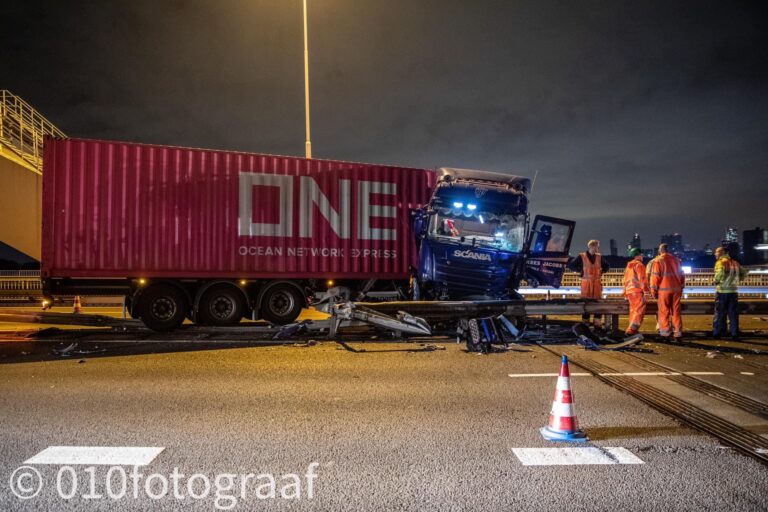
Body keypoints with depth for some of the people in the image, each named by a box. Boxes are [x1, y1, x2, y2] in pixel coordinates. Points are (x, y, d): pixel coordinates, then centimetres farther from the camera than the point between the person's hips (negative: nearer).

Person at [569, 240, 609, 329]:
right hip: (586, 283, -4)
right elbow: (571, 265, 0)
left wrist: (602, 271, 7)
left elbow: (606, 266, 23)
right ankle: (585, 324, 6)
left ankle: (598, 324, 11)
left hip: (597, 283, 4)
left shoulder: (599, 257, 9)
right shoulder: (581, 257, -4)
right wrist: (580, 271, -5)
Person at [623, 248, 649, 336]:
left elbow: (625, 280, 21)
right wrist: (646, 291, -17)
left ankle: (632, 330, 18)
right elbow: (642, 279, -16)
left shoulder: (628, 266, 19)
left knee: (633, 311, 15)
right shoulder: (639, 265, -8)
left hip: (629, 291, 9)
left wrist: (625, 294, 25)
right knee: (639, 311, -9)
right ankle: (631, 330, -16)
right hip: (638, 291, -9)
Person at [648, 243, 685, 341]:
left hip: (664, 289, -4)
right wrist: (681, 287, 20)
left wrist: (653, 290, -2)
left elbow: (655, 276, -7)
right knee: (676, 312, 8)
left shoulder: (658, 260, -2)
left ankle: (665, 334, 2)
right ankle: (678, 334, 7)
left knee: (664, 313, 2)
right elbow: (682, 275, 15)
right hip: (676, 289, 4)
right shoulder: (676, 260, 13)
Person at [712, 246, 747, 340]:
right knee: (733, 313, 9)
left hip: (722, 291, -5)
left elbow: (720, 273, -25)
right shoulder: (735, 263, 13)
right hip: (734, 291, 5)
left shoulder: (720, 262, -9)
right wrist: (736, 280, 16)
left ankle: (717, 333, 5)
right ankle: (734, 334, 9)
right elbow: (744, 273, 17)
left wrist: (716, 281, -10)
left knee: (720, 313, 2)